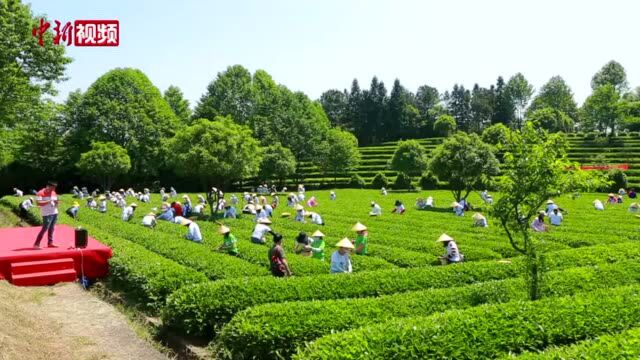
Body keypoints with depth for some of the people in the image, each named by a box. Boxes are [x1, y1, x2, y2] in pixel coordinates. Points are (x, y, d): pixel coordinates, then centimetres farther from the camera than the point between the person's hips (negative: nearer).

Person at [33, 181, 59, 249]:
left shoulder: (54, 193, 13)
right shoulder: (40, 193, -10)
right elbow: (38, 203, -19)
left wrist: (56, 202, -1)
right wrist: (48, 201, -24)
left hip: (54, 213, 7)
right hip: (47, 214, -7)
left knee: (51, 229, 10)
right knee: (44, 229, -11)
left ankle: (50, 243, 17)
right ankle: (36, 244, -8)